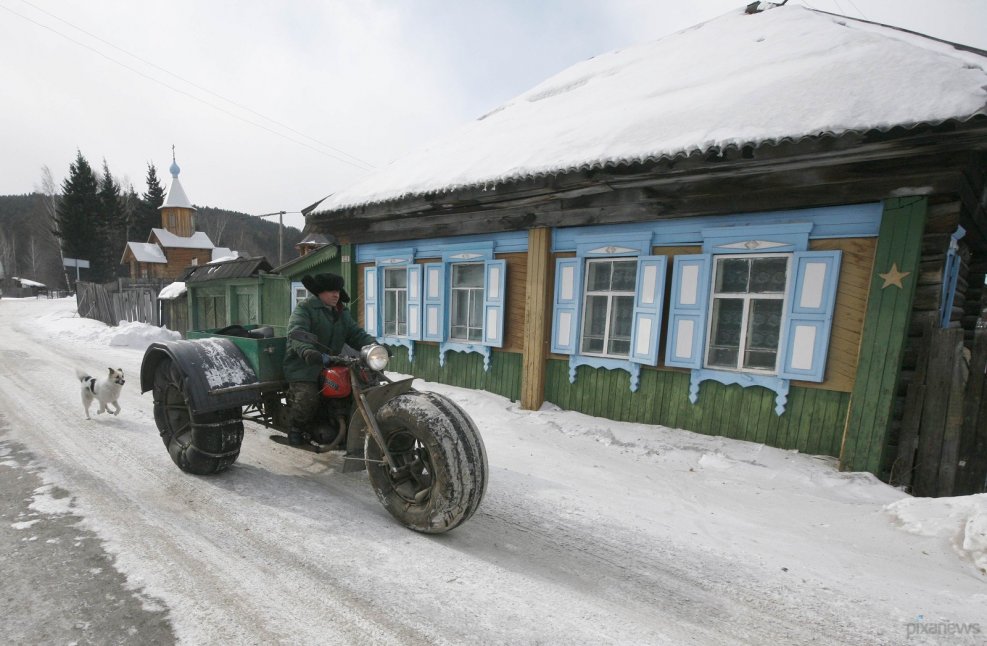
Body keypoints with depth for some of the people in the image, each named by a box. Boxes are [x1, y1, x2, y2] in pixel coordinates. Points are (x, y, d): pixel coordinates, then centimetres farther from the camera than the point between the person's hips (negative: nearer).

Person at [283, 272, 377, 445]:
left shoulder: (342, 313, 18)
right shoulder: (304, 308, -4)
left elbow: (356, 333, 8)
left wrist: (374, 346, -12)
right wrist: (307, 351, -42)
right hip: (304, 367, -6)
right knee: (308, 399, -25)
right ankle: (296, 428, 8)